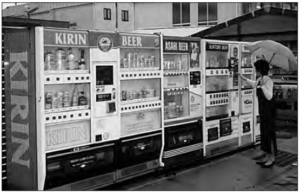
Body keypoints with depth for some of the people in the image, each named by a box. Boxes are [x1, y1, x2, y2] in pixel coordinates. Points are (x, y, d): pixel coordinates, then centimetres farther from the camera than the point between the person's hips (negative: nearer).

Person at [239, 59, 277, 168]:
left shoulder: (268, 81, -19)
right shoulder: (260, 80, 6)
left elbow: (269, 97, -28)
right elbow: (254, 84, 29)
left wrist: (262, 86, -34)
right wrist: (244, 78, 33)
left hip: (269, 111, -9)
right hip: (263, 111, 9)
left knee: (269, 133, -2)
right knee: (264, 133, 13)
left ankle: (272, 158, 8)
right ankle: (266, 156, 23)